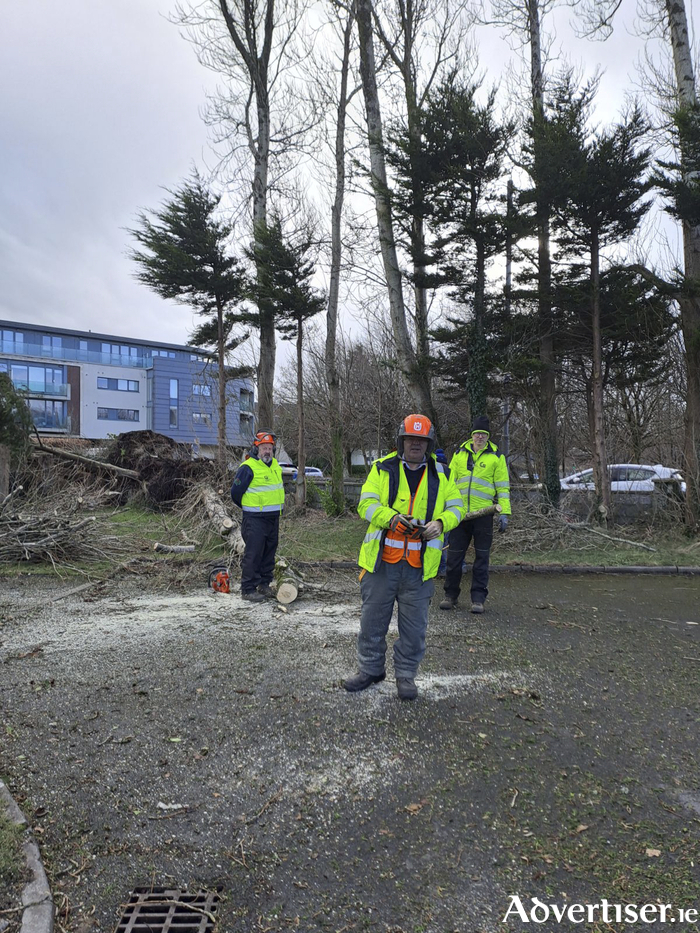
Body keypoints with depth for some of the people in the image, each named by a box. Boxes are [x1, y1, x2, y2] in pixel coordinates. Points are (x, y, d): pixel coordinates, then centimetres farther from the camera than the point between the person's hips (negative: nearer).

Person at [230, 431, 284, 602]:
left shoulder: (275, 465, 10)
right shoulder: (248, 467, -15)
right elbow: (236, 492, -10)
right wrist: (249, 507, 4)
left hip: (273, 517, 8)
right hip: (255, 519, -8)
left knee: (269, 553, 14)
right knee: (253, 554, -6)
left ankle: (264, 584, 26)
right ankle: (248, 589, 2)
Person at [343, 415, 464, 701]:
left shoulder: (441, 474, 8)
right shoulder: (382, 468, 1)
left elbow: (456, 506, 9)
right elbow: (366, 503, -8)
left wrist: (440, 522, -12)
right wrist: (392, 518, -25)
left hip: (420, 566, 1)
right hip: (381, 560, 0)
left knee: (414, 625, 9)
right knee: (373, 618, 12)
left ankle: (406, 674, 29)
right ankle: (370, 669, 31)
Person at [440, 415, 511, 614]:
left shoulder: (496, 456, 3)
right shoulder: (459, 454, 10)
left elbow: (503, 486, 2)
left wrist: (504, 512, -6)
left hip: (483, 514, -2)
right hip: (460, 513, 2)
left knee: (481, 557, 5)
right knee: (454, 556, 6)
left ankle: (478, 599, 14)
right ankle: (450, 595, 20)